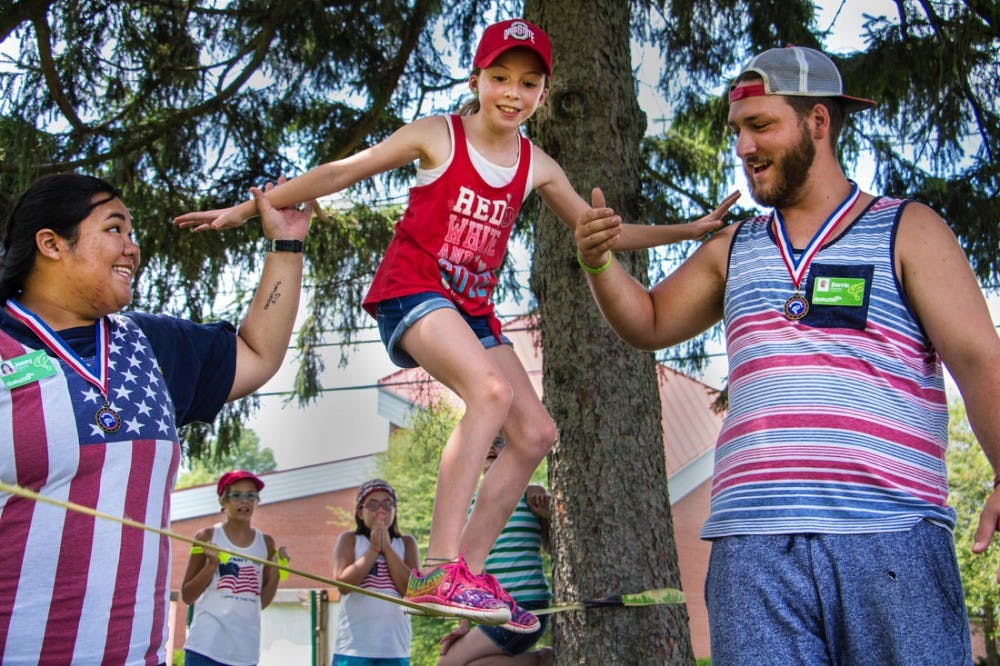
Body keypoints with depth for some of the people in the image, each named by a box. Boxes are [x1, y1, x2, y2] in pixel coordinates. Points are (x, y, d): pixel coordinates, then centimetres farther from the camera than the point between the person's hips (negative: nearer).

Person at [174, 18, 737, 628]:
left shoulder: (537, 166, 8)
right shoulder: (438, 136, -6)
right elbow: (339, 173, -4)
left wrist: (689, 230, 11)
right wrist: (247, 207, -4)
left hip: (473, 308, 7)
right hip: (412, 288, -7)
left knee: (536, 434, 1)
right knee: (492, 391, -32)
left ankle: (468, 571, 8)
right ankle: (438, 570, -33)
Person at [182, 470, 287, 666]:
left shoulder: (265, 543, 9)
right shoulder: (207, 537, 0)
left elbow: (262, 602, 13)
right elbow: (187, 597, 1)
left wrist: (276, 573, -2)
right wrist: (212, 565, -13)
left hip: (245, 650, 4)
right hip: (206, 646, -4)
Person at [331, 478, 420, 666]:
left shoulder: (407, 543, 10)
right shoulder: (349, 540, 6)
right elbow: (343, 583, -10)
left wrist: (387, 548, -6)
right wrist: (374, 549, -8)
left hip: (394, 650, 2)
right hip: (353, 649, -2)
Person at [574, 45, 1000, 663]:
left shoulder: (907, 230, 7)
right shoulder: (733, 249, 21)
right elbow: (649, 323, 26)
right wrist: (600, 261, 6)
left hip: (892, 541, -3)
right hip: (752, 544, 3)